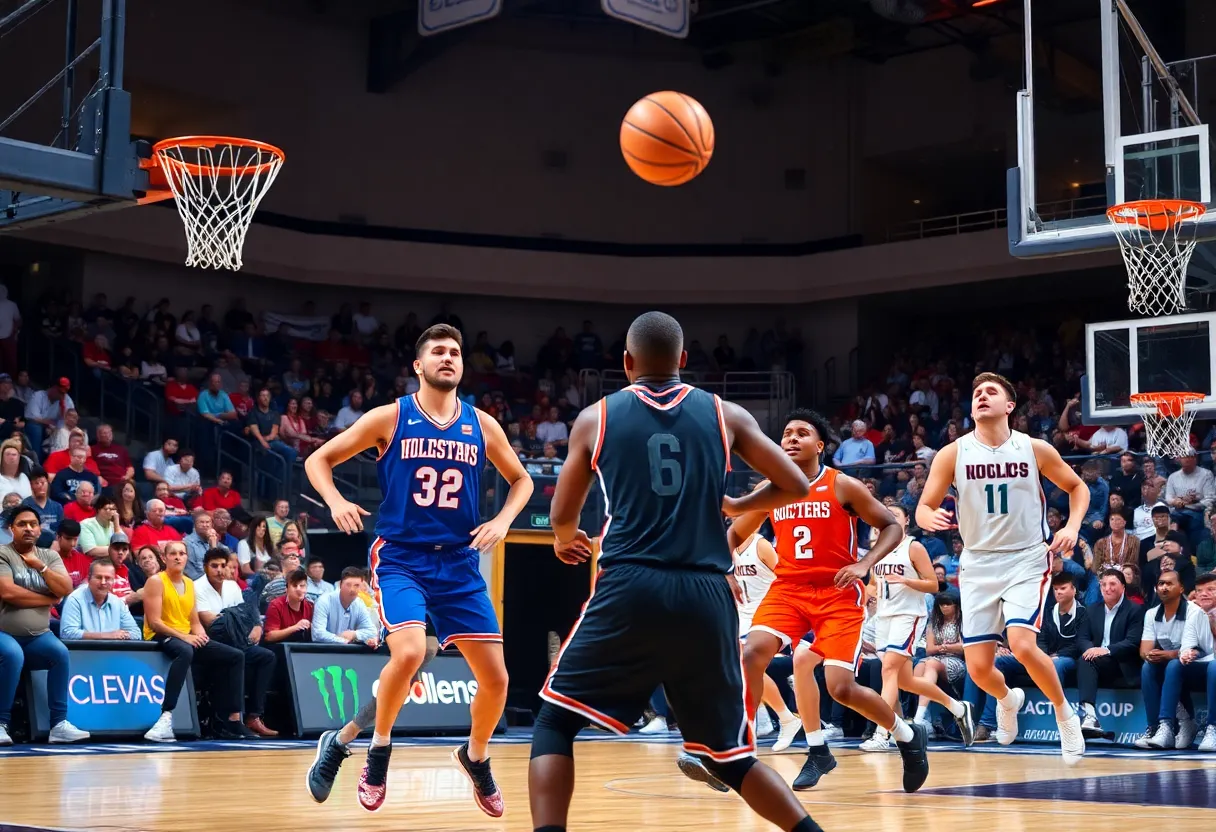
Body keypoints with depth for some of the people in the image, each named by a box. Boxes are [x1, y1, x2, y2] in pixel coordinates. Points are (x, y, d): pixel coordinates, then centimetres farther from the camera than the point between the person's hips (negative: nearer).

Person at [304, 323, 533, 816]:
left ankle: (476, 757, 31)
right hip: (400, 558, -3)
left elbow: (521, 479, 18)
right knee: (409, 652, -29)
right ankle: (379, 748, -2)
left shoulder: (482, 425, 4)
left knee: (495, 678, 1)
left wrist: (503, 520, -1)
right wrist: (335, 501, -17)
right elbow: (318, 459, 2)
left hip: (459, 564, 4)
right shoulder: (390, 418, -3)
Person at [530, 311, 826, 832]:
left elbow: (562, 515, 19)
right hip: (706, 597, 2)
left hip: (630, 590, -2)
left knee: (555, 722, 12)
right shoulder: (725, 414, 12)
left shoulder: (596, 417, 10)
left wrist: (566, 540, 43)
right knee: (729, 754, 17)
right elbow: (795, 485, 14)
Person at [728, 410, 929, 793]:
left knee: (842, 688, -12)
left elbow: (891, 526, -2)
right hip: (788, 588, 4)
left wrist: (864, 564, -17)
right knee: (752, 654, -21)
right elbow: (735, 533, 16)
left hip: (838, 592, -4)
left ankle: (909, 737, 16)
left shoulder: (843, 487, -7)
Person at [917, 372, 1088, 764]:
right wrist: (931, 517, -26)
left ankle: (1064, 713, 3)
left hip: (1027, 559, -2)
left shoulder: (1035, 450, -5)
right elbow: (923, 508, -2)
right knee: (978, 667, -1)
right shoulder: (952, 454, -4)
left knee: (1022, 645, -24)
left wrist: (1072, 527, -7)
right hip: (978, 563, 2)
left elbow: (1077, 486, 10)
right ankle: (1008, 699, 36)